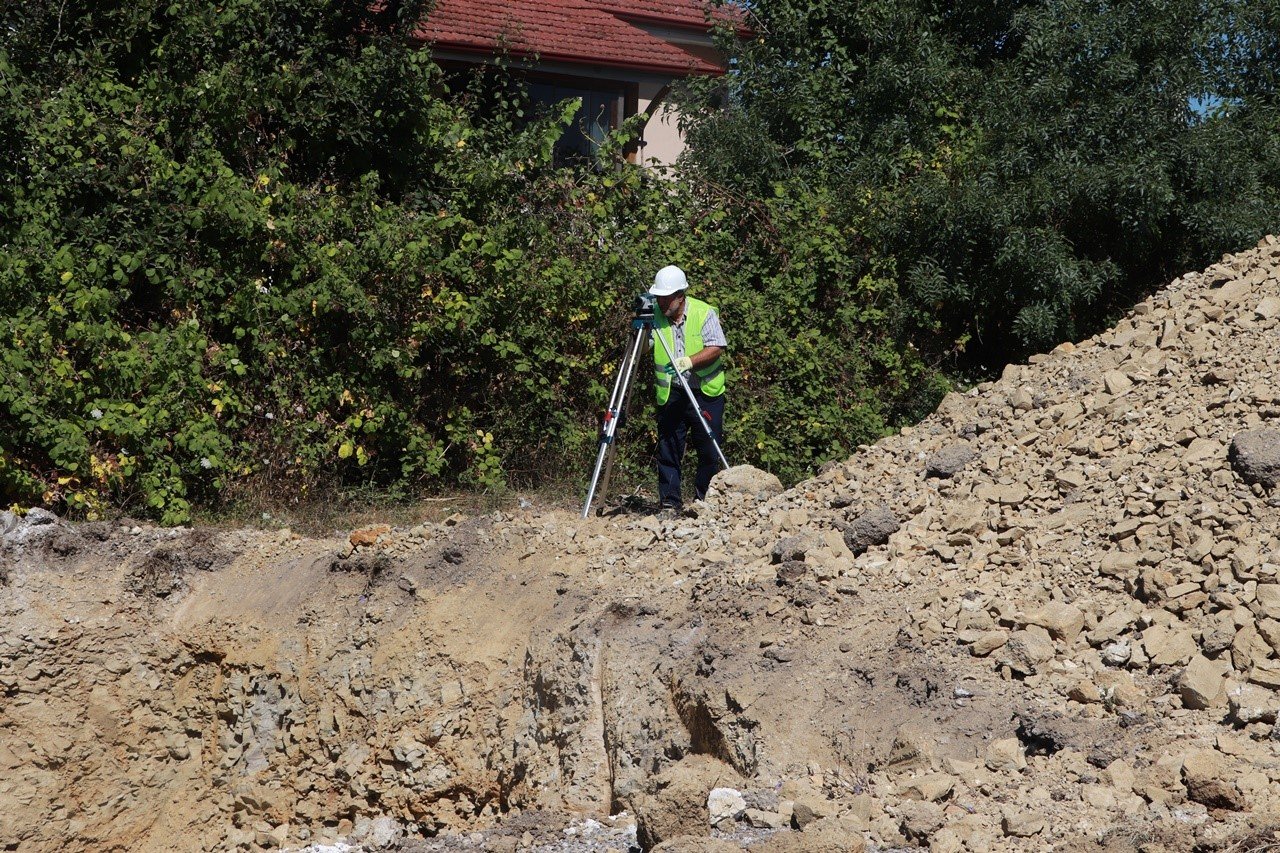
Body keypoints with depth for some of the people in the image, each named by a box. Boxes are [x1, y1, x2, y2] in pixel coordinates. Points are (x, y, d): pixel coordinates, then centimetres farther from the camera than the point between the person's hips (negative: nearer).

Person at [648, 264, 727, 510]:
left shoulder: (704, 313, -8)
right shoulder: (655, 315, -1)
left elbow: (717, 348, -14)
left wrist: (688, 362, -27)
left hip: (706, 391, -1)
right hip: (670, 394, 1)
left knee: (710, 449, 3)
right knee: (668, 447, -5)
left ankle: (706, 498, 18)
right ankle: (669, 499, 0)